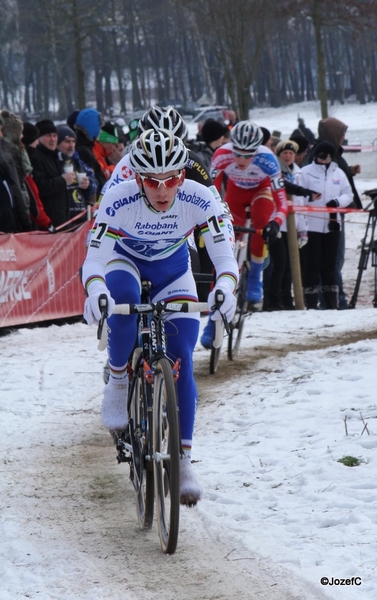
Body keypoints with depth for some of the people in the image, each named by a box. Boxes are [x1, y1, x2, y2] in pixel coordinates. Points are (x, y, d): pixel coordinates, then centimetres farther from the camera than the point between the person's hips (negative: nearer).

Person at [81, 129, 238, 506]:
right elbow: (94, 259, -34)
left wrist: (224, 287, -53)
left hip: (172, 270, 1)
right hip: (126, 261, -1)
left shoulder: (199, 200, -30)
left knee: (181, 361, -11)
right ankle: (117, 383, -13)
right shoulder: (118, 201, -33)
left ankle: (183, 460, -1)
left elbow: (224, 256, -31)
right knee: (123, 298, -38)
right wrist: (95, 291, -57)